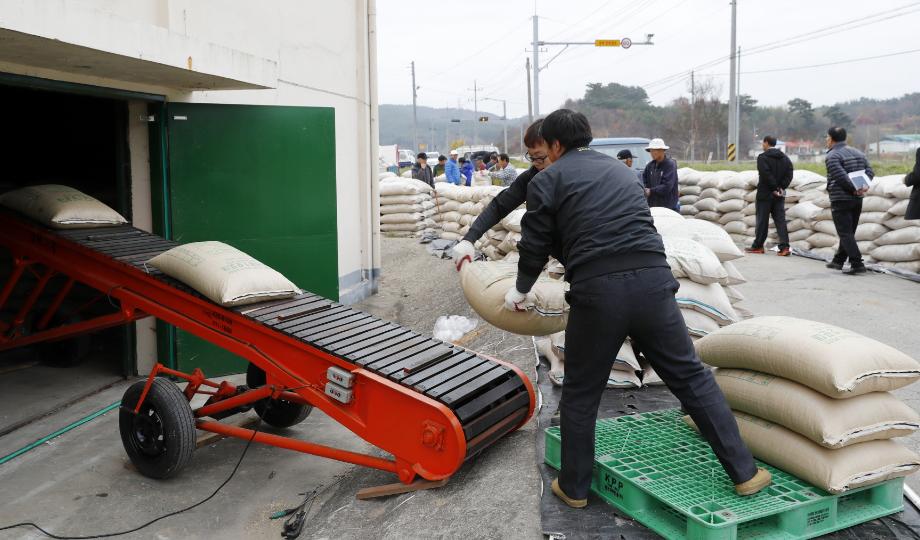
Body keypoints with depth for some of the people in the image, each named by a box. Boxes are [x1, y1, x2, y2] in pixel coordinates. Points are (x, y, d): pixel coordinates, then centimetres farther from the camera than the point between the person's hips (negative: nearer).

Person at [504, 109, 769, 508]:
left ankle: (574, 487, 24)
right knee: (692, 377, 14)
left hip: (597, 291, -4)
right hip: (653, 279, 4)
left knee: (580, 394, 12)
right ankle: (744, 472, 20)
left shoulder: (548, 180, 7)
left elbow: (535, 246, 7)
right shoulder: (620, 169, 25)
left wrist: (521, 290, 25)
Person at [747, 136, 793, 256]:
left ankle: (758, 246, 11)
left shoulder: (762, 157, -10)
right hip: (779, 195, 5)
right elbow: (789, 175, 2)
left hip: (765, 194, -5)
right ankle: (784, 247, -4)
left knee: (762, 220, 3)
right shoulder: (785, 158, 10)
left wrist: (774, 188, -12)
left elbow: (766, 175, -19)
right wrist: (781, 187, -3)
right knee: (780, 220, 4)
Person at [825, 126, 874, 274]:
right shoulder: (858, 153, 15)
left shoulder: (832, 156, -10)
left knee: (845, 233, -6)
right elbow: (870, 172, 7)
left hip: (840, 200, -8)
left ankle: (857, 264, -14)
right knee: (849, 232, 17)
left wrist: (854, 189, -14)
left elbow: (841, 176, -22)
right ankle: (838, 261, 27)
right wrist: (864, 186, -7)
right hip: (858, 200, 8)